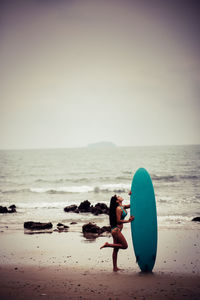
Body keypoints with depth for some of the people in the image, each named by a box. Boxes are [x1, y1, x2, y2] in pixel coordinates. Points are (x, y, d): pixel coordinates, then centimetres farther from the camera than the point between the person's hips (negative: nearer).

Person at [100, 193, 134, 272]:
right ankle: (107, 245, -3)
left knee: (116, 249, 10)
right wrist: (128, 221, -16)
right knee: (125, 246, -5)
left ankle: (115, 267, 14)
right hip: (116, 230, -9)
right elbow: (118, 221, -19)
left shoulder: (123, 207, 12)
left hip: (116, 230, 9)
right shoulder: (118, 209, -15)